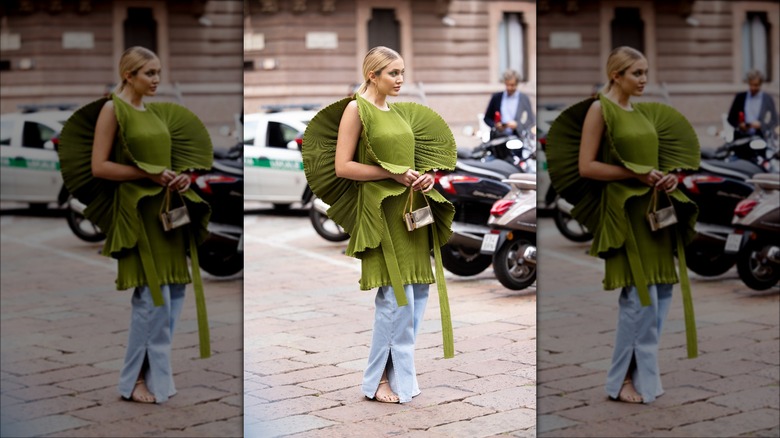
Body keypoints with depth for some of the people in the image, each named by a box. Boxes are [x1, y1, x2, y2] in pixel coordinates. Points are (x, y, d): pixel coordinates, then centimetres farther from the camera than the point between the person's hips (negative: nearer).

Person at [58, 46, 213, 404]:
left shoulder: (157, 112, 15)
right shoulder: (112, 109, -6)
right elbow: (98, 166, -12)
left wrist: (181, 177, -1)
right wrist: (149, 174, -17)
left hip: (168, 210, 7)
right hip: (137, 212, -7)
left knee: (174, 293, 6)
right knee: (153, 296, -10)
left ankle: (157, 372, 16)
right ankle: (133, 380, 3)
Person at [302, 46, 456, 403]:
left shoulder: (400, 112, 15)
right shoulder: (356, 109, -5)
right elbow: (342, 166, -11)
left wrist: (426, 177, 2)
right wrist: (393, 174, -16)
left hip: (413, 209, 7)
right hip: (381, 210, -7)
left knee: (418, 291, 5)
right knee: (397, 296, -9)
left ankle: (398, 370, 16)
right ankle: (377, 380, 3)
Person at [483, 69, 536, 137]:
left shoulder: (524, 99, 7)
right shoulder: (496, 97, 12)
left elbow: (532, 121, 6)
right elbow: (487, 118, 17)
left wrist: (517, 125, -11)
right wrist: (495, 125, -4)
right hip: (499, 137, 1)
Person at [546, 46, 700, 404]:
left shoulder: (644, 112, 14)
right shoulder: (599, 109, -7)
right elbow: (585, 166, -13)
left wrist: (669, 177, -2)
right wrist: (637, 174, -18)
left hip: (655, 210, 8)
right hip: (624, 212, -8)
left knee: (661, 293, 6)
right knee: (640, 296, -9)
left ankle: (644, 371, 17)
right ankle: (621, 379, 3)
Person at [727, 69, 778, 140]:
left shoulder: (768, 99, 4)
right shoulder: (740, 97, 8)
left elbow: (774, 121, 4)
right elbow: (731, 118, 11)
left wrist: (761, 125, -14)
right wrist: (739, 125, -10)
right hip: (741, 137, 1)